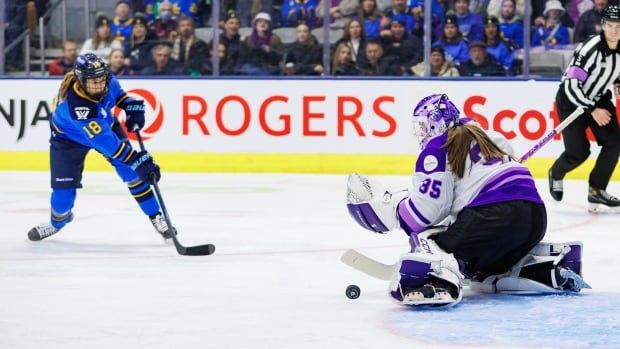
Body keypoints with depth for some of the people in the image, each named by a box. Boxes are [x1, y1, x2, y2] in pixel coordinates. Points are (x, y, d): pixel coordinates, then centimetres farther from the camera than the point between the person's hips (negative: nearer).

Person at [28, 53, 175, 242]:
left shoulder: (106, 81, -27)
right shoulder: (75, 104, -44)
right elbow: (103, 140, -46)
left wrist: (132, 105, -13)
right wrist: (137, 160, -50)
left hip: (104, 124, 5)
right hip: (69, 136, -4)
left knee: (132, 171, -10)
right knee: (64, 186, -5)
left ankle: (155, 216, 1)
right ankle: (58, 221, 27)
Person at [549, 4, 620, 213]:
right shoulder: (591, 49, -30)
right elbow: (571, 85, -30)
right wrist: (593, 111, -26)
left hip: (599, 98, 7)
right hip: (571, 100, -7)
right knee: (579, 152, -8)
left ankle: (597, 191, -1)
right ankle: (555, 175, 25)